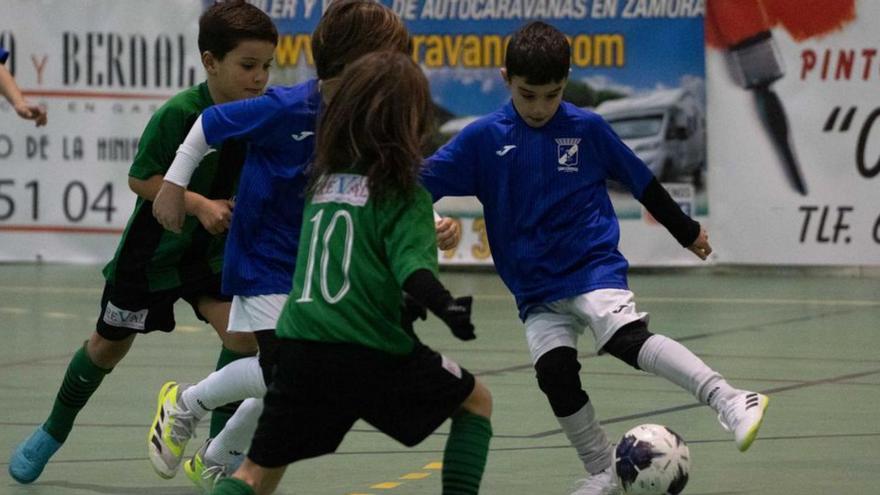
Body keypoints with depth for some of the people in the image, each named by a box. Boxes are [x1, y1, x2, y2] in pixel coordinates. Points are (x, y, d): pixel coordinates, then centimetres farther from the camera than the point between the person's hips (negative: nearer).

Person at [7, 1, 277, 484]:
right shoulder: (179, 113, -27)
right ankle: (53, 431, 37)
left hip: (213, 253, 3)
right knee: (109, 345, 13)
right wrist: (200, 205, -29)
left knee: (243, 334, -19)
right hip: (153, 249, -3)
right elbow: (140, 178, -20)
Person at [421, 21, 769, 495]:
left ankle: (732, 403, -36)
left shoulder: (587, 128, -2)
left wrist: (686, 230, 21)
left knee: (628, 338, -26)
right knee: (554, 374, -11)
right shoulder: (484, 138, -1)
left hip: (594, 268, -3)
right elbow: (421, 182, -1)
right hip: (536, 292, 3)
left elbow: (641, 182, 11)